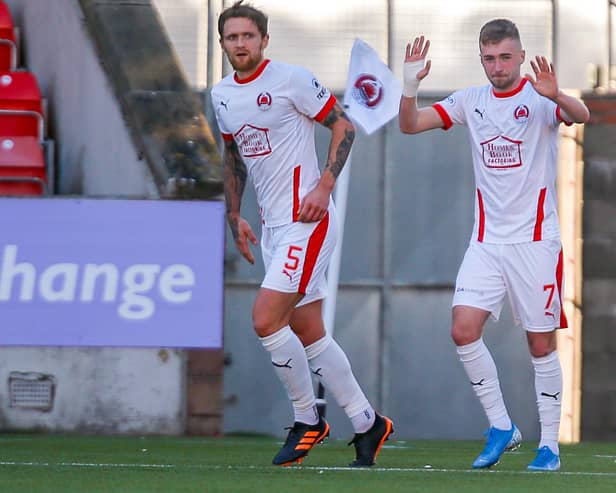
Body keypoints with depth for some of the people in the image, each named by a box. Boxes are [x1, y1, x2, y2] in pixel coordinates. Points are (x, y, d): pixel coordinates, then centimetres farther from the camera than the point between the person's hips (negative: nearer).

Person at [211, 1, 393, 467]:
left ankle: (308, 420, 0)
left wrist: (324, 187, -15)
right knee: (308, 333, 8)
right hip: (273, 226, 8)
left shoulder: (291, 80, -10)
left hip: (306, 220, -8)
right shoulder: (221, 95, 11)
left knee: (266, 319, -16)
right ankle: (367, 424, 17)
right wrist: (234, 215, 19)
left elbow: (343, 126, -6)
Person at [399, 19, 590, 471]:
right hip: (487, 241, 4)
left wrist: (556, 96, -50)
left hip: (535, 239, -4)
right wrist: (411, 85, -16)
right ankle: (501, 426, 4)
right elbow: (410, 125, 4)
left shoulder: (539, 98, -8)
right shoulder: (471, 101, 6)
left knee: (542, 344, 0)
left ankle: (549, 445, 10)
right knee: (463, 329, -10)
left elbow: (581, 116, -29)